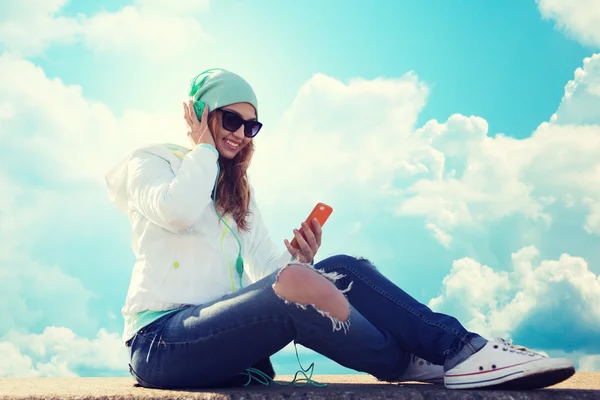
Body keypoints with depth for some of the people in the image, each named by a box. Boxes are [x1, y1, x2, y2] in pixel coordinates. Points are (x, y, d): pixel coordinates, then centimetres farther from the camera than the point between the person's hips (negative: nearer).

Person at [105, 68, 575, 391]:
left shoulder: (238, 191, 23)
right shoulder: (150, 162, 4)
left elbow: (268, 265, 13)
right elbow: (178, 210, -21)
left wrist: (297, 258, -10)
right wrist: (205, 145, -5)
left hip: (218, 330, 7)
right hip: (162, 339, -6)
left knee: (341, 270, -15)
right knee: (295, 284, -33)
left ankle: (460, 346, -18)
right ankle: (413, 365, -13)